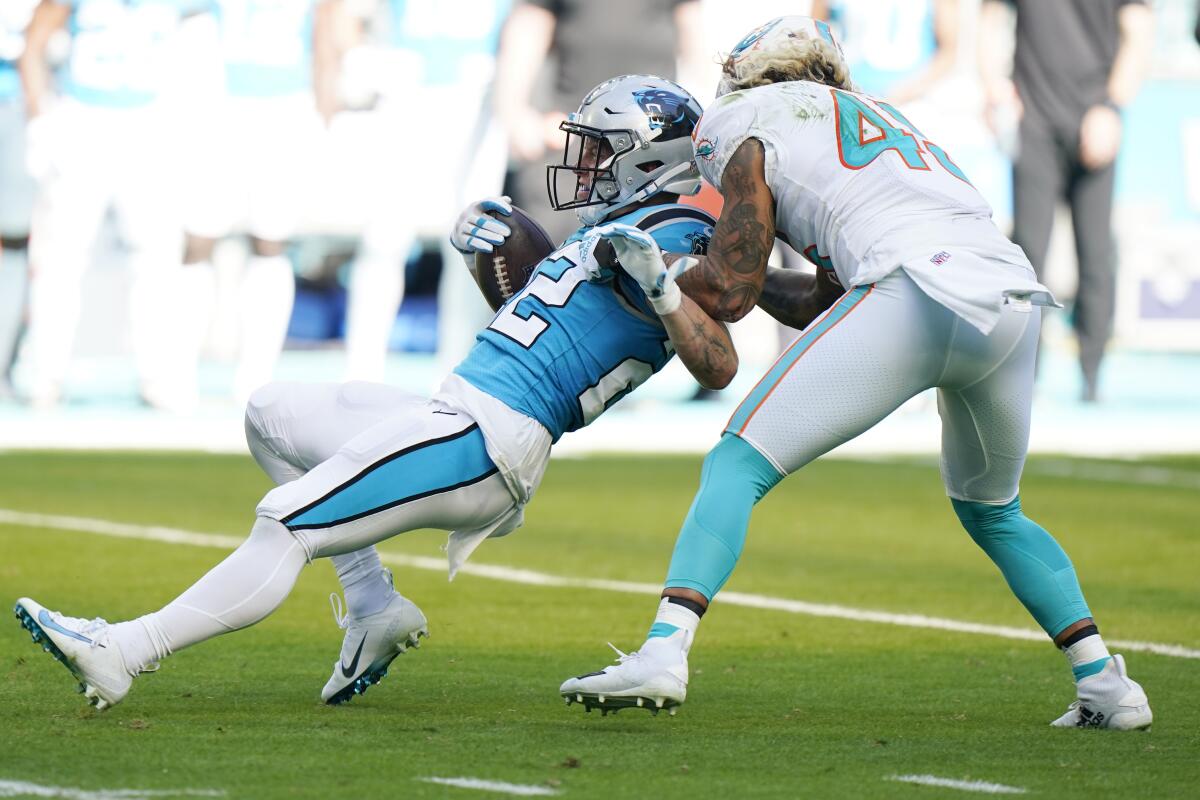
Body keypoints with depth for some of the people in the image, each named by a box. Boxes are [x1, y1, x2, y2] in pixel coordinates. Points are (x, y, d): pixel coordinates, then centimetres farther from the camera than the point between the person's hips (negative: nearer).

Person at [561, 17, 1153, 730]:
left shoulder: (754, 134, 17)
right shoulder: (876, 118, 37)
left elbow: (729, 293, 15)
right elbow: (827, 303, 38)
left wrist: (648, 263, 30)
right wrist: (732, 265, 47)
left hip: (916, 293, -7)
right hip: (1017, 302, 7)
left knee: (740, 465, 2)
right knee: (991, 511, 29)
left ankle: (665, 649, -14)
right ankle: (1107, 684, 24)